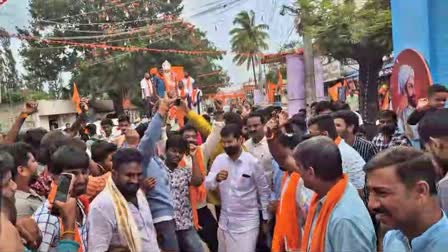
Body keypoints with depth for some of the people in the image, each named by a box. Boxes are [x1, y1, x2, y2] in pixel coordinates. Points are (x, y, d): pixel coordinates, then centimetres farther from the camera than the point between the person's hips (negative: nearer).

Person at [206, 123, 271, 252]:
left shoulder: (253, 162, -13)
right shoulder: (219, 159, -2)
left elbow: (264, 191, -4)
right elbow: (208, 185, -5)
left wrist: (266, 219, 0)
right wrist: (216, 178, -28)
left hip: (247, 222, -4)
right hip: (224, 220, 5)